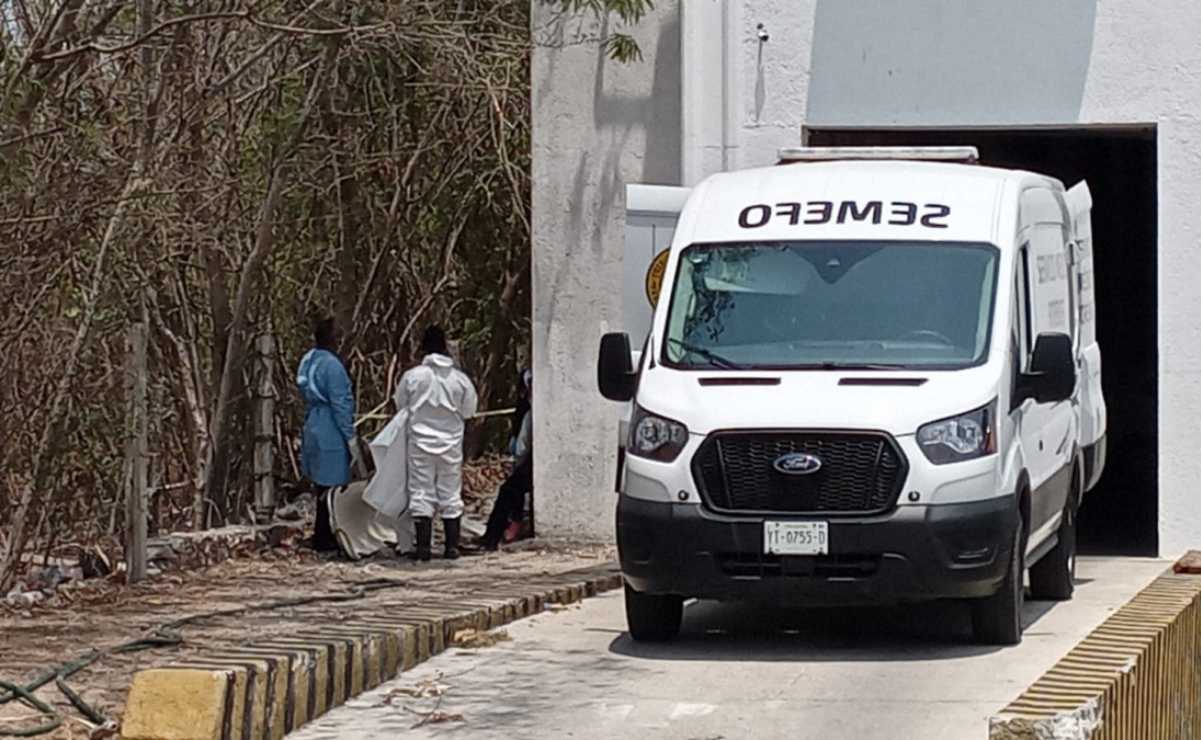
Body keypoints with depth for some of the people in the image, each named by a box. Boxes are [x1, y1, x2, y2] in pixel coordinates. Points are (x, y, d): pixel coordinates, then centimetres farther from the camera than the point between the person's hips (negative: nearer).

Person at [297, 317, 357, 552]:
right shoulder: (331, 365, -17)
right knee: (330, 485, -3)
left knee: (323, 485, 15)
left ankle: (324, 535, 20)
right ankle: (323, 538, 0)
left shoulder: (308, 362, 10)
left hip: (313, 428, 9)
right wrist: (350, 436, -12)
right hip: (331, 434, -9)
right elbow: (339, 404, -18)